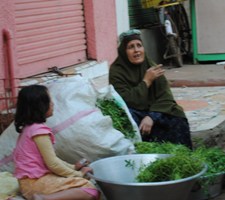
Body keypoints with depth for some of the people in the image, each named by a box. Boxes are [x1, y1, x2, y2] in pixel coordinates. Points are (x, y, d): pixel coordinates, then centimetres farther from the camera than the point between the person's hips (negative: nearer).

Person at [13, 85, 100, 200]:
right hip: (36, 182, -10)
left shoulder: (29, 127, 14)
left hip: (33, 179, 10)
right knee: (90, 190, -19)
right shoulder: (39, 129, -15)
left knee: (84, 181, 18)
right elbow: (52, 163, -18)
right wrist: (77, 174, -6)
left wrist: (73, 167, 13)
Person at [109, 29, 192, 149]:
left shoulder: (152, 67, 0)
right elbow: (127, 102, -20)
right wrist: (146, 81, -19)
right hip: (133, 116, -3)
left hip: (153, 113, 3)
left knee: (178, 122, -22)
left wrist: (151, 117, -26)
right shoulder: (116, 71, -10)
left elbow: (166, 98, -9)